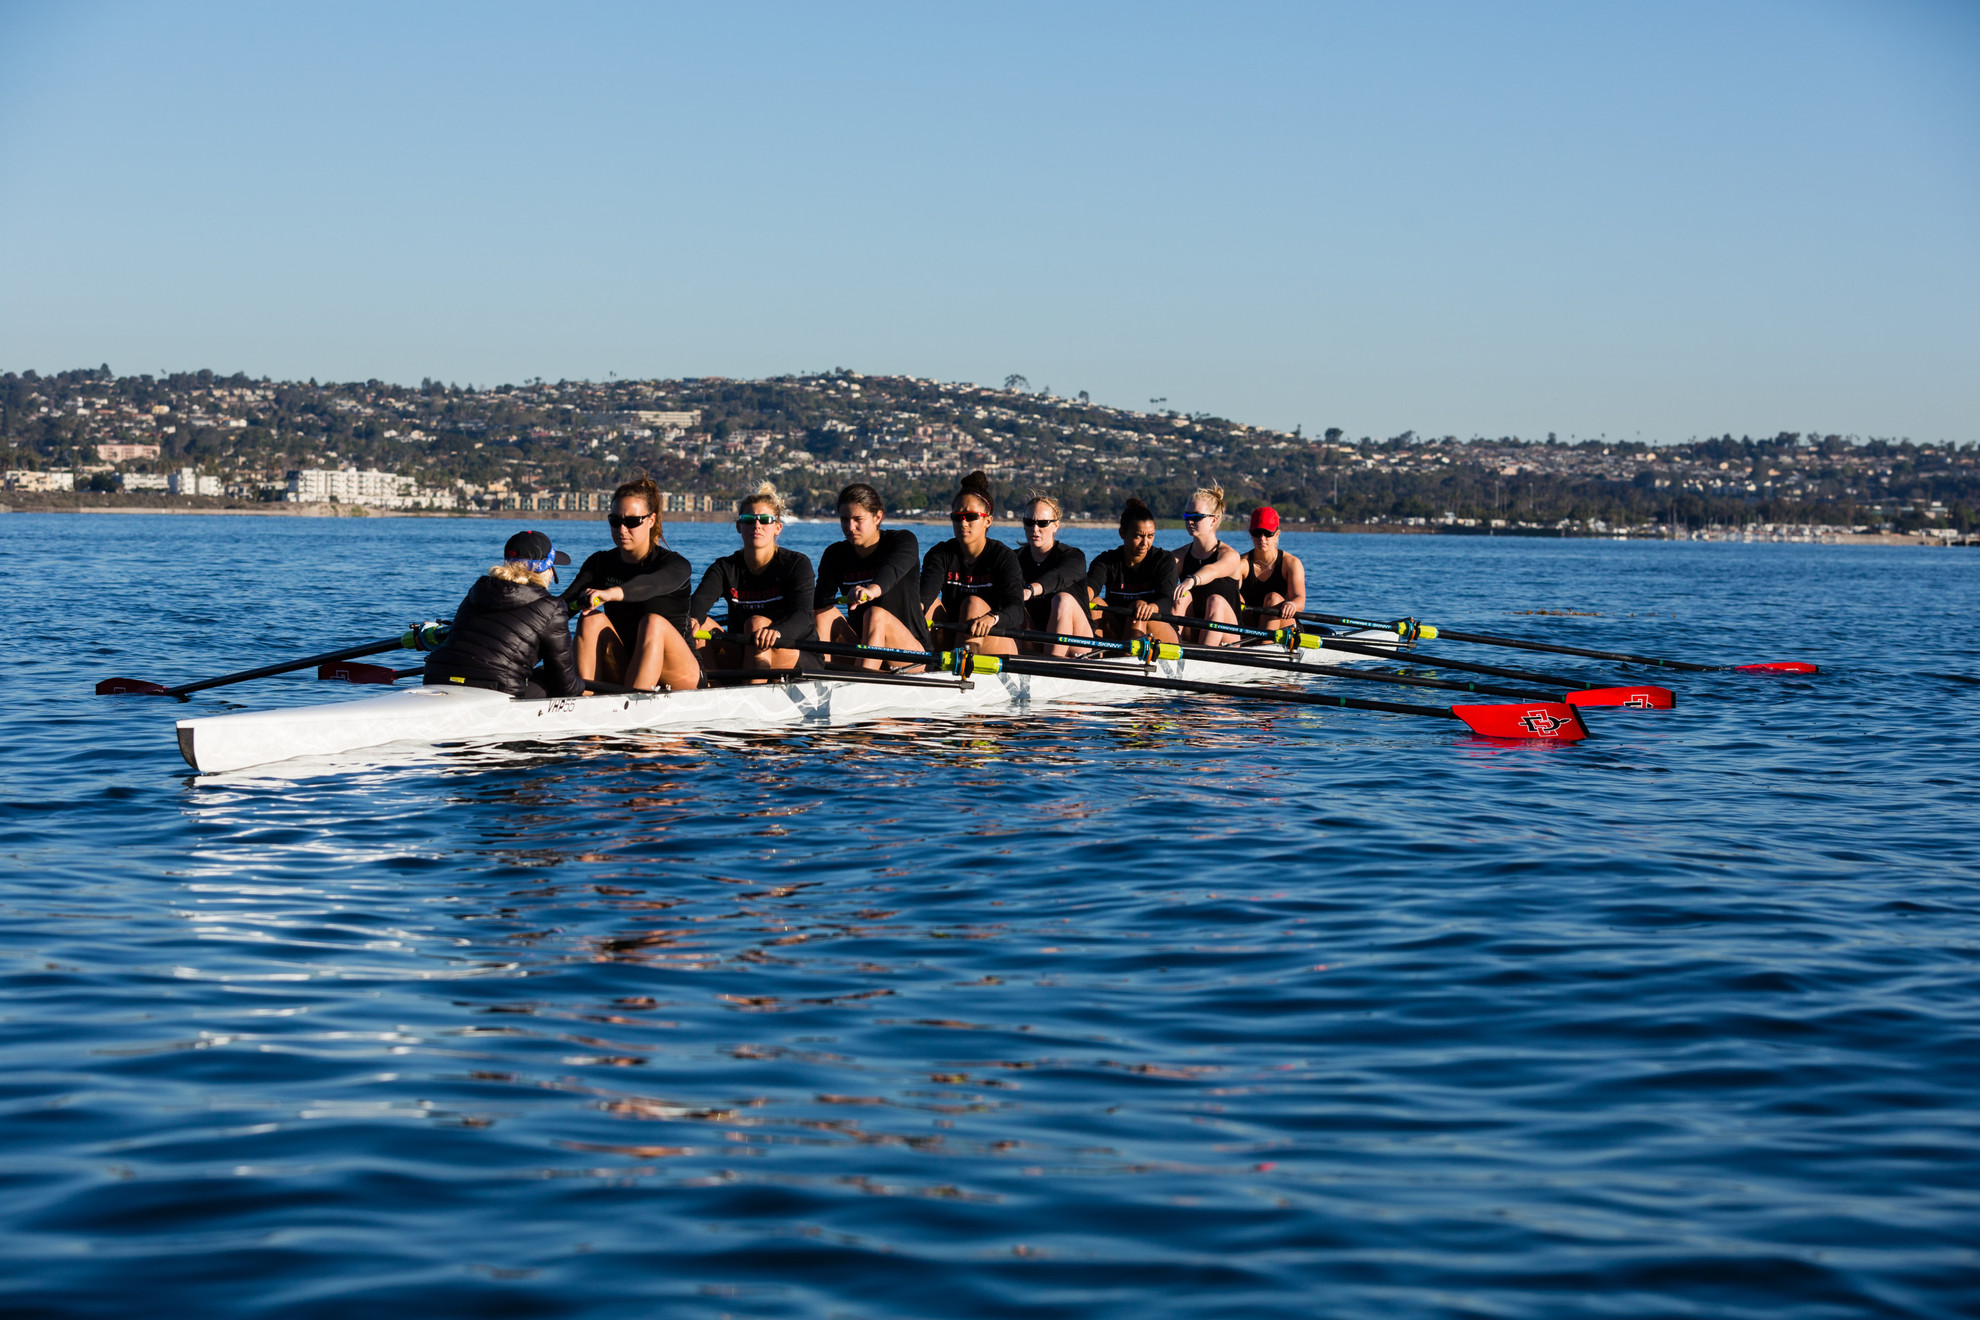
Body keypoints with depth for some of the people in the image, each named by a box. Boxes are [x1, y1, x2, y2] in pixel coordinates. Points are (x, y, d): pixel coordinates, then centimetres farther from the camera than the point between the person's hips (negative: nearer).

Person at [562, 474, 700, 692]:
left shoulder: (675, 564, -8)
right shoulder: (601, 563, 6)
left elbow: (652, 584, -34)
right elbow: (566, 602, -12)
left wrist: (612, 593, -55)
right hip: (620, 677, 4)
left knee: (653, 623, -31)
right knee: (592, 619, -20)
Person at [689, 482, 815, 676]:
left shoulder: (797, 564, -5)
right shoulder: (725, 568, 3)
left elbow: (802, 616, -21)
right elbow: (701, 598, -17)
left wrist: (775, 632, -46)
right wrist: (693, 619, -44)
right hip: (739, 658, 3)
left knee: (756, 622, -30)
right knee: (702, 623, -19)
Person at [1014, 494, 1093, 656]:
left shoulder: (1074, 556, -6)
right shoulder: (1018, 558, 8)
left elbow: (1058, 577, -29)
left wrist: (1030, 590, -51)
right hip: (1036, 646, 3)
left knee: (1063, 600, -30)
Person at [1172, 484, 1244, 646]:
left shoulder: (1230, 556, -5)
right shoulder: (1179, 556, 8)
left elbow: (1212, 571, -29)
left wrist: (1191, 581, -52)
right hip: (1190, 637, 3)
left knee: (1216, 601, -29)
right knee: (1183, 596, -20)